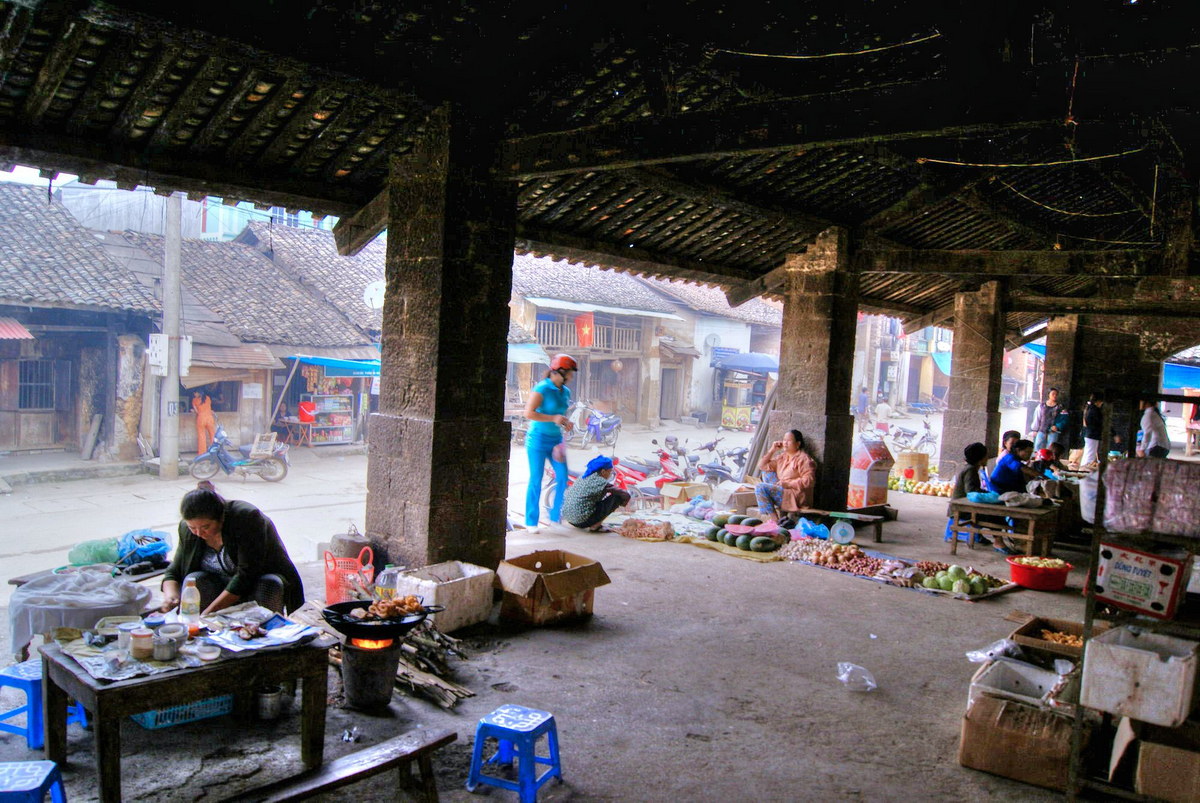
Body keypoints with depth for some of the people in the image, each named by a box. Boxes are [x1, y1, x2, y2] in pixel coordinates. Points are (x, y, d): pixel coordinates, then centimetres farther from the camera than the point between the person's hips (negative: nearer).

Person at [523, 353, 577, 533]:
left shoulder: (565, 391, 9)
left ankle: (556, 516, 14)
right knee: (536, 480, -2)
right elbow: (529, 412, -21)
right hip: (538, 439, -7)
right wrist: (553, 418, -24)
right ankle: (531, 522, 8)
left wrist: (566, 422, 2)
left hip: (556, 439, 7)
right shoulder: (541, 389, -14)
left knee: (563, 477, 1)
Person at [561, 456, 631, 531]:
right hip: (582, 521, -9)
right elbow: (625, 495, -10)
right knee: (617, 497, -7)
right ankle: (595, 526, -4)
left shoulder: (584, 477, 10)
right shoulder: (600, 482, -13)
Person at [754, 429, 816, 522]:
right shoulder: (782, 457, 19)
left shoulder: (803, 458, -4)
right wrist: (772, 450, 12)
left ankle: (773, 519, -23)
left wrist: (789, 484, -19)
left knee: (761, 487, -22)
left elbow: (809, 480, -15)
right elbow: (762, 466, 20)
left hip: (796, 497, -9)